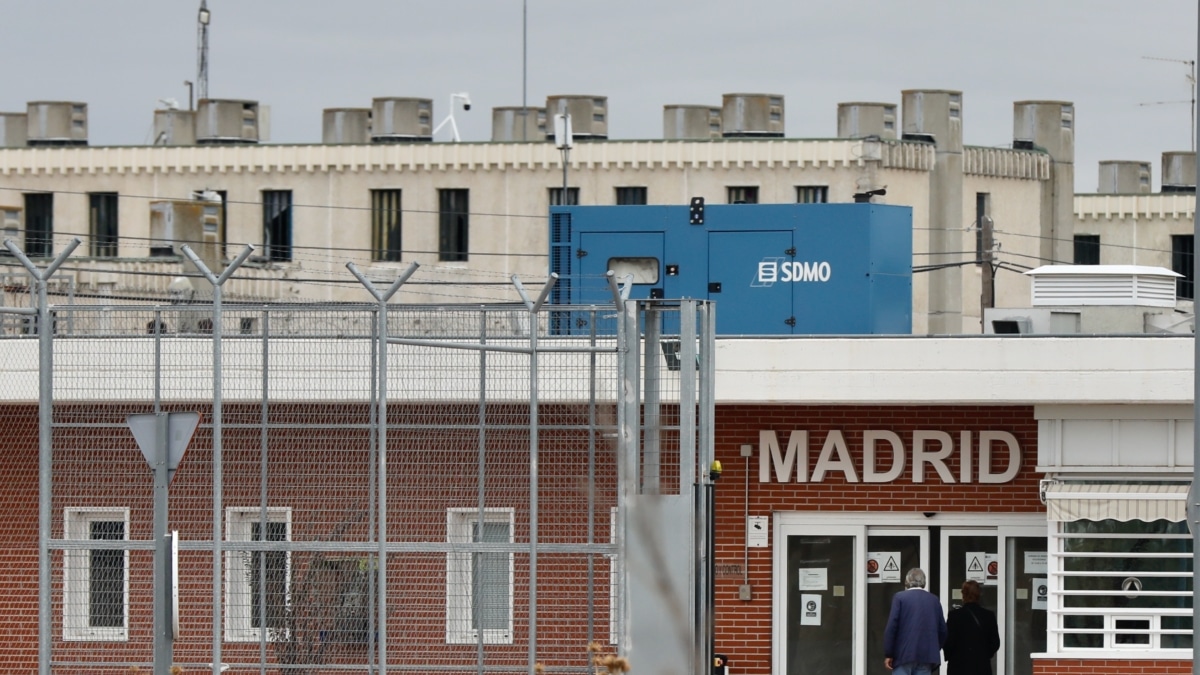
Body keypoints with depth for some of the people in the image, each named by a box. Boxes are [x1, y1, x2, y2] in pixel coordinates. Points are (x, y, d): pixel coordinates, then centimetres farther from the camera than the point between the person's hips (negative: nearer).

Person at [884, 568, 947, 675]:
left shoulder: (900, 597, -2)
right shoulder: (934, 600, 10)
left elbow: (891, 627, -7)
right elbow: (942, 631, 12)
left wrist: (888, 654, -2)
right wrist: (935, 650, 24)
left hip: (904, 654, -4)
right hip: (926, 657, 4)